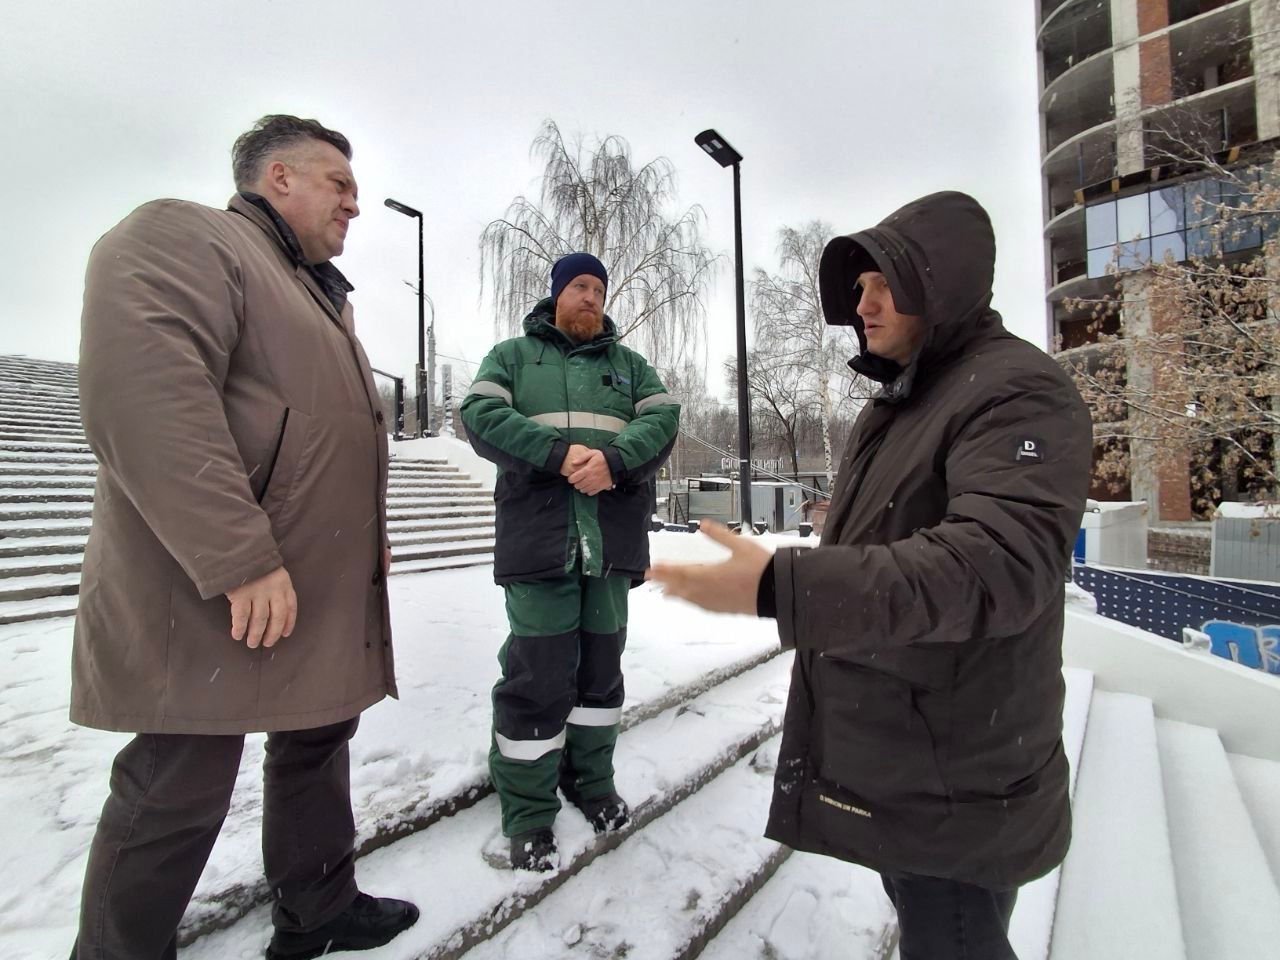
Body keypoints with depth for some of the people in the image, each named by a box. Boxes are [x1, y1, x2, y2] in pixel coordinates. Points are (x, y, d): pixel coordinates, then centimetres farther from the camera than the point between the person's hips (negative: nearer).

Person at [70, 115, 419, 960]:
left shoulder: (317, 293, 23)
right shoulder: (183, 237, -6)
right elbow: (143, 394, -23)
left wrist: (367, 536, 21)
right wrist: (239, 559, -27)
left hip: (323, 590, 10)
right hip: (219, 594, -10)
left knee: (318, 747, 19)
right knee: (180, 793, 4)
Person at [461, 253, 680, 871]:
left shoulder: (629, 364, 19)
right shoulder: (512, 355, 13)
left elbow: (663, 418, 4)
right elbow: (481, 414, -4)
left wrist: (613, 459, -16)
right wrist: (560, 453, -17)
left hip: (612, 537, 4)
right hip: (539, 535, -3)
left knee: (601, 664, 14)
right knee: (538, 675, 0)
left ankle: (592, 780, 34)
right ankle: (527, 814, 18)